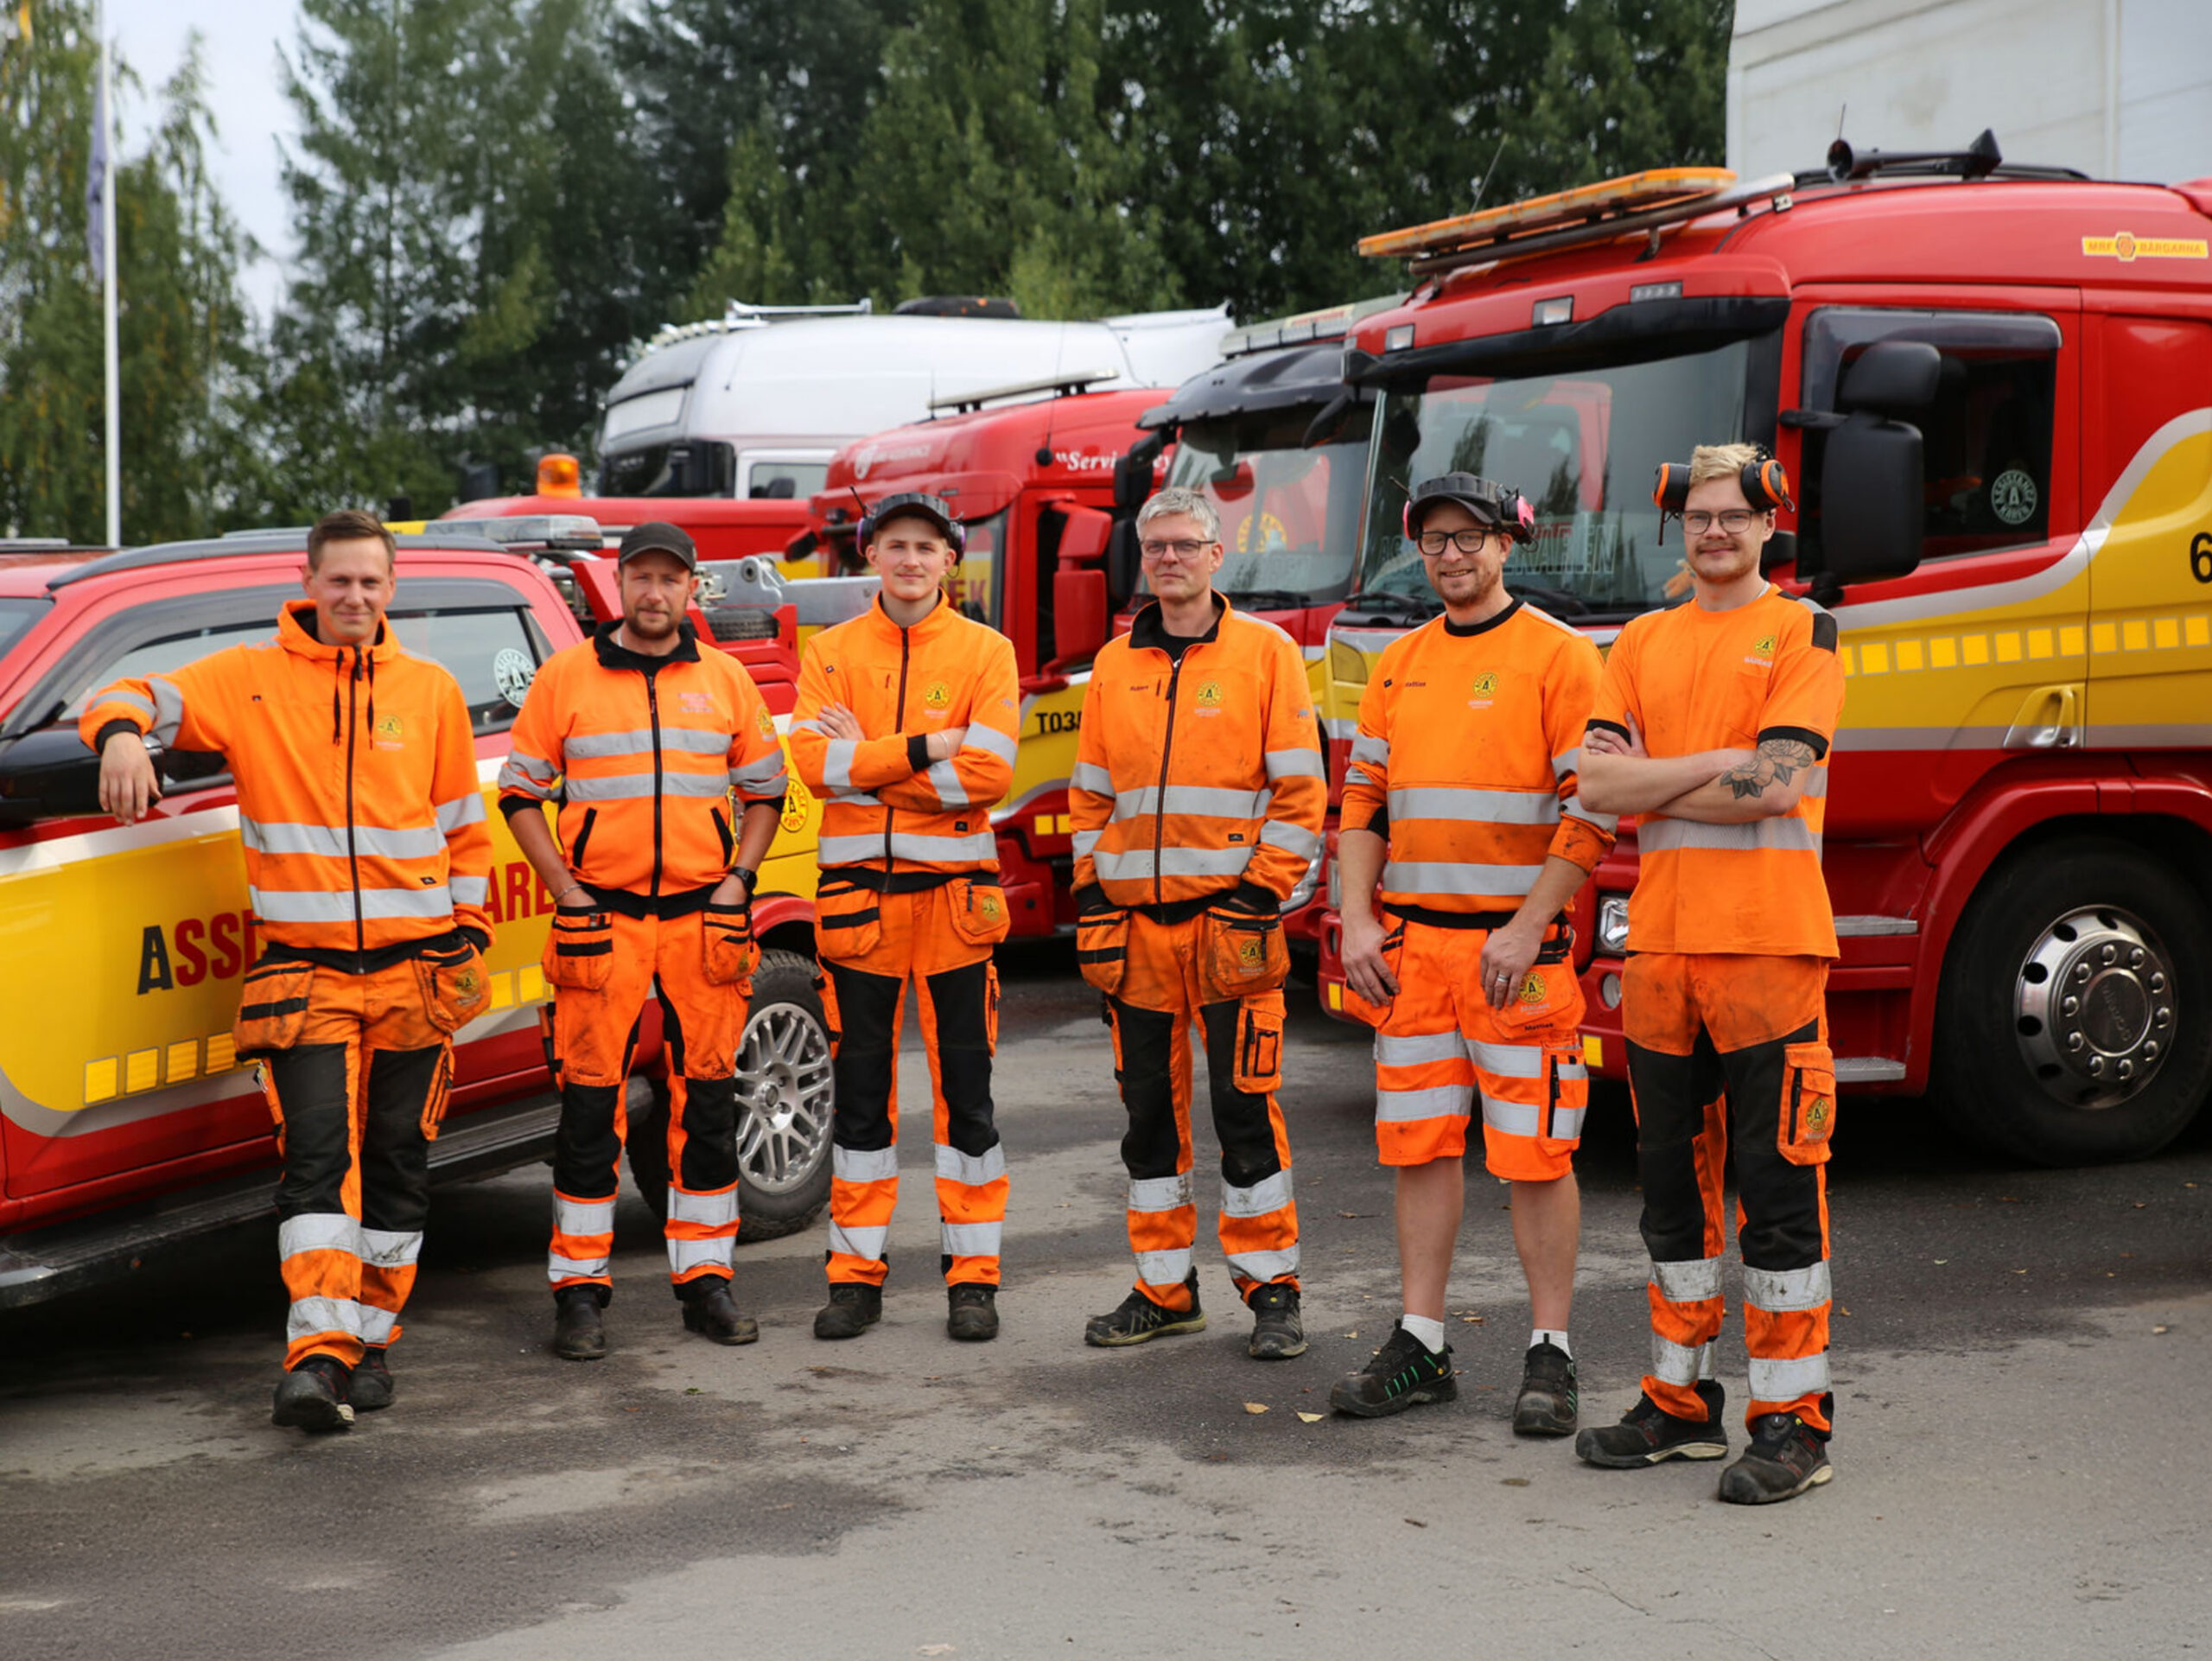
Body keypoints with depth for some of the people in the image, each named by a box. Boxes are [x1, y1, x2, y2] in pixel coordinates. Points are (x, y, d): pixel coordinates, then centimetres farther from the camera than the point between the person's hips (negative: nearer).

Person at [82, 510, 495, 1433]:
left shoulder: (430, 692, 9)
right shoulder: (250, 679, 2)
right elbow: (138, 697, -4)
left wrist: (469, 938, 11)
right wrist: (123, 732, -28)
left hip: (416, 973, 3)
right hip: (304, 970, -2)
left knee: (397, 1161, 7)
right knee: (317, 1157, -13)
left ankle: (369, 1340, 19)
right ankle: (317, 1353, -17)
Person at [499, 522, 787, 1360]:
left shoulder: (726, 679, 9)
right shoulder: (565, 677, 4)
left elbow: (764, 789, 14)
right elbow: (520, 792, 5)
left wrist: (736, 883, 1)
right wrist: (566, 892, -4)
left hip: (705, 915, 2)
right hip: (601, 917, -2)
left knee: (707, 1098, 5)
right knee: (590, 1102, -1)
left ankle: (704, 1277, 15)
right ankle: (579, 1290, 7)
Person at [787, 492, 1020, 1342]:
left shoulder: (986, 651, 2)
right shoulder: (831, 653, 7)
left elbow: (989, 771, -12)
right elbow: (815, 762, -7)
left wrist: (864, 761, -11)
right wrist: (925, 747, -15)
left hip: (955, 891, -1)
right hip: (858, 893, 2)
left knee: (965, 1088, 3)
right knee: (860, 1088, 7)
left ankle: (973, 1277, 11)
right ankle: (856, 1275, 16)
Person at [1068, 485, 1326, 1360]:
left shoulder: (1265, 651, 1)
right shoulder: (1114, 665, 13)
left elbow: (1300, 788, -3)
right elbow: (1090, 794, 18)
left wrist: (1260, 892, -10)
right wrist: (1090, 896, 8)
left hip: (1230, 918, -4)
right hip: (1134, 919, 4)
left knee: (1245, 1105, -3)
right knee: (1150, 1106, 8)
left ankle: (1270, 1289, 7)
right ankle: (1165, 1288, 18)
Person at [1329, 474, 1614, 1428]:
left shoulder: (1557, 655, -4)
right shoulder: (1400, 664, 14)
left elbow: (1591, 810, -9)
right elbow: (1363, 800, 16)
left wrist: (1528, 930, -15)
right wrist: (1359, 921, 5)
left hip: (1516, 944, -5)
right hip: (1412, 942, 6)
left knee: (1533, 1153, -2)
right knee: (1419, 1144, 9)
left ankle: (1550, 1356, 7)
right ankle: (1420, 1348, 17)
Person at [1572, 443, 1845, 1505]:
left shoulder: (1802, 634, 1)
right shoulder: (1643, 642, 15)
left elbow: (1773, 787, -13)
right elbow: (1597, 785, 2)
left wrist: (1648, 781, -4)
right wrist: (1722, 760, -8)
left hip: (1766, 940, -5)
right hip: (1661, 940, 5)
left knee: (1777, 1182, -4)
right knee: (1674, 1179, 12)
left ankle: (1792, 1423, 3)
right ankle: (1681, 1401, 23)